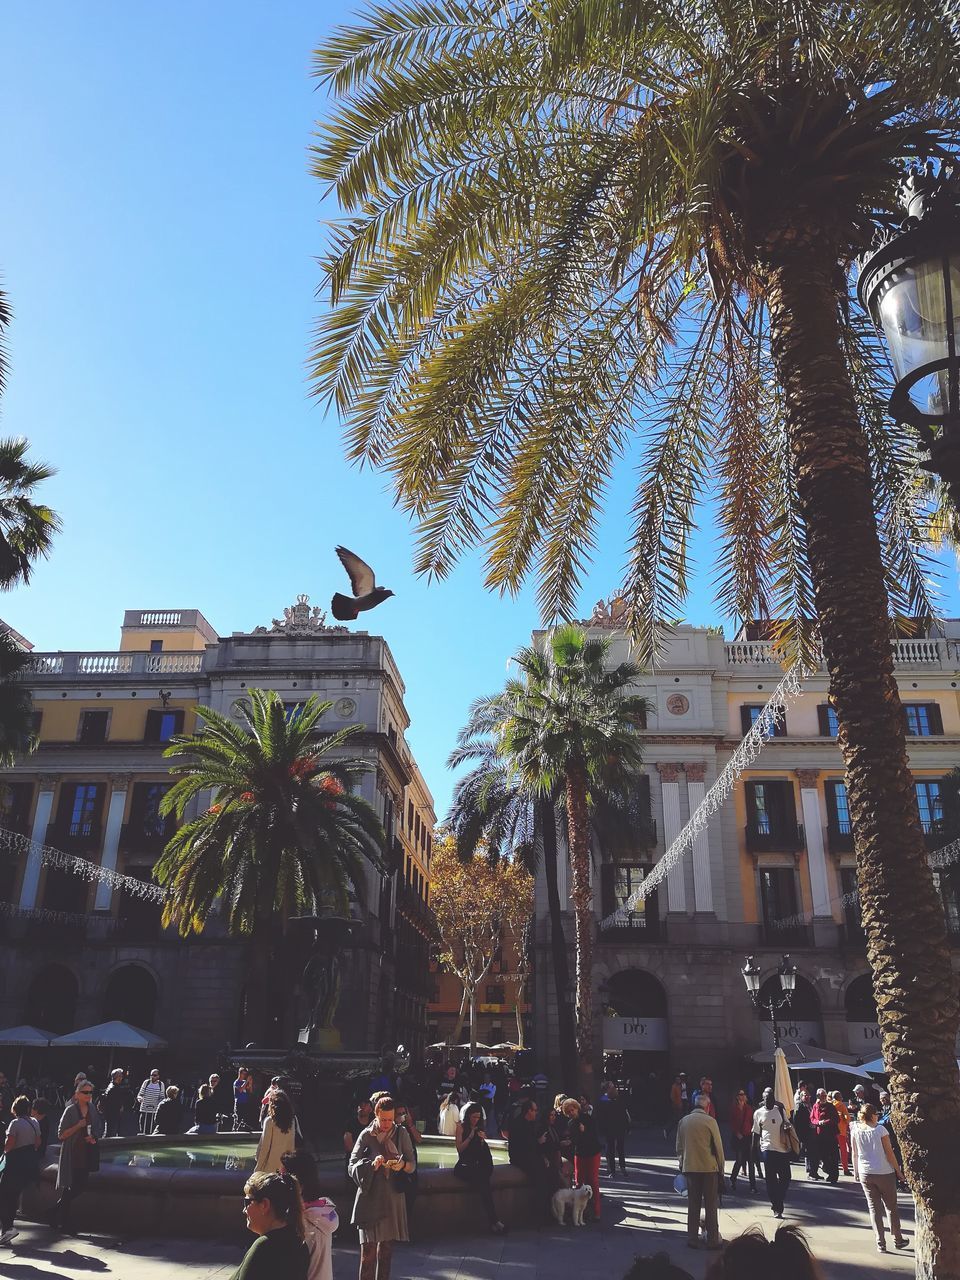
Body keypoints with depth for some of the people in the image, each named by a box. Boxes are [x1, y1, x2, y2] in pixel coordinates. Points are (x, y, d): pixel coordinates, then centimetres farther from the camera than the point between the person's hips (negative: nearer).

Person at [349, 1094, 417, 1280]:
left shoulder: (401, 1134, 4)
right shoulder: (366, 1135, -3)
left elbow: (412, 1165, 7)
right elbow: (351, 1167, -4)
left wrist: (403, 1165, -16)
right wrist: (372, 1165, -22)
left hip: (393, 1197, 3)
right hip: (370, 1198, -2)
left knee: (387, 1249, 10)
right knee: (368, 1251, -6)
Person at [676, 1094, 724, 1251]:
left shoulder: (683, 1121, 3)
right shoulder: (710, 1121, -10)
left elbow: (679, 1147, 8)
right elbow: (718, 1147, -7)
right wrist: (721, 1167, 5)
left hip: (690, 1168, 3)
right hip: (709, 1167, -3)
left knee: (693, 1205, 12)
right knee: (711, 1205, 8)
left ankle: (692, 1239, 15)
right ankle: (712, 1239, 11)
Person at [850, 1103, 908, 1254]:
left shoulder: (855, 1131, -2)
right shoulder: (880, 1130, -13)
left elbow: (854, 1154, 3)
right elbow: (889, 1154, -11)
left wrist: (856, 1172, 15)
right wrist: (899, 1171, 1)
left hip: (865, 1174, 3)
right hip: (884, 1173, -2)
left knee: (874, 1208, 10)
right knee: (892, 1207, 16)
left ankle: (881, 1244, 9)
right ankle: (898, 1239, 28)